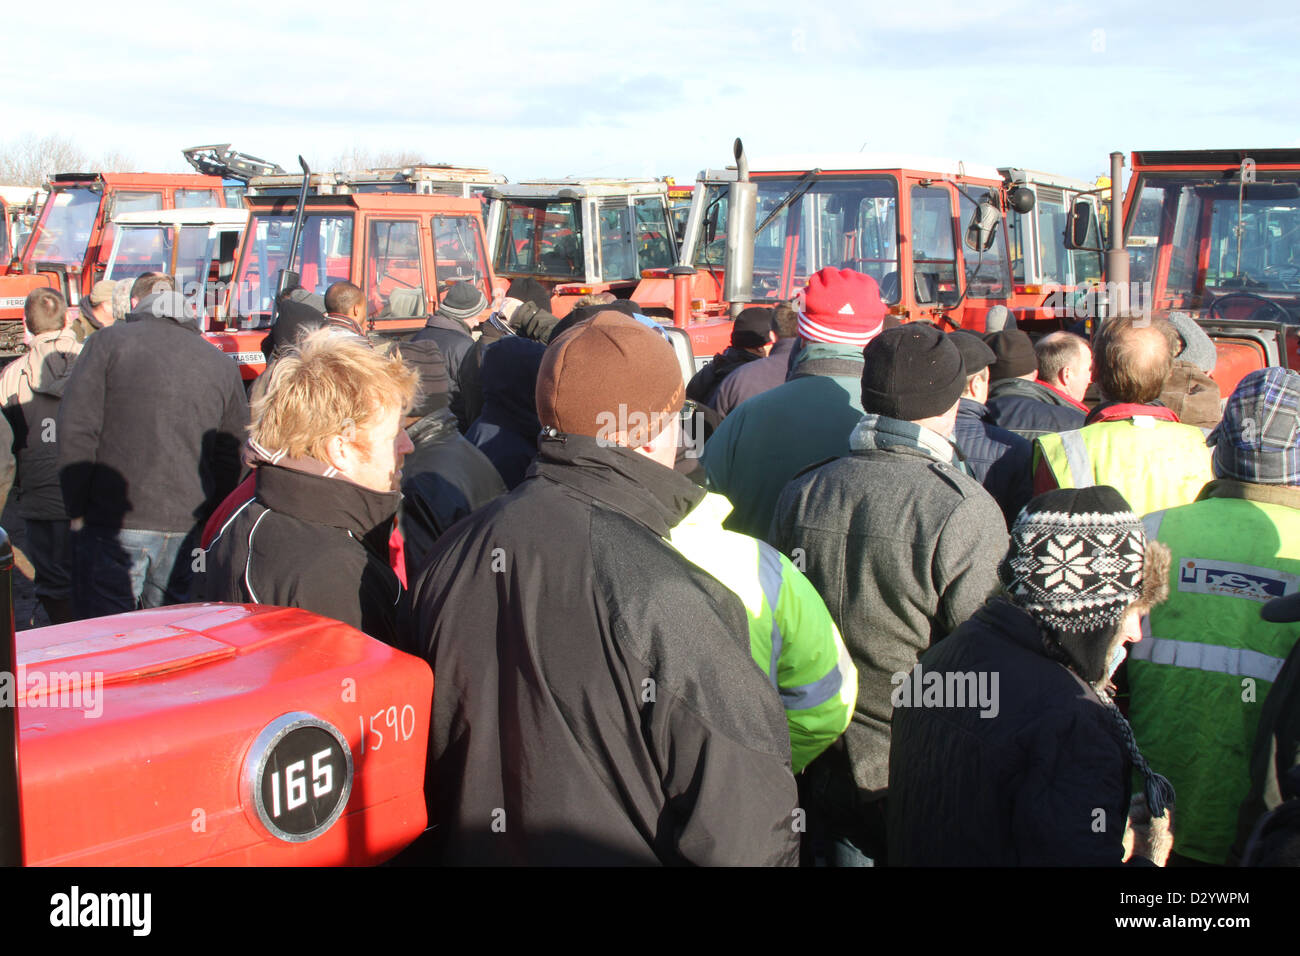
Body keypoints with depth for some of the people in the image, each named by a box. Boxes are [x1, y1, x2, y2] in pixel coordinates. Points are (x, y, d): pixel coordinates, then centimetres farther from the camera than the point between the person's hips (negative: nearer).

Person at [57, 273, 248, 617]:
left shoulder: (108, 341, 0)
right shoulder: (223, 364, 10)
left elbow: (76, 431, -6)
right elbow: (229, 459, 10)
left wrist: (77, 511, 0)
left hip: (113, 525, -3)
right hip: (184, 529, 3)